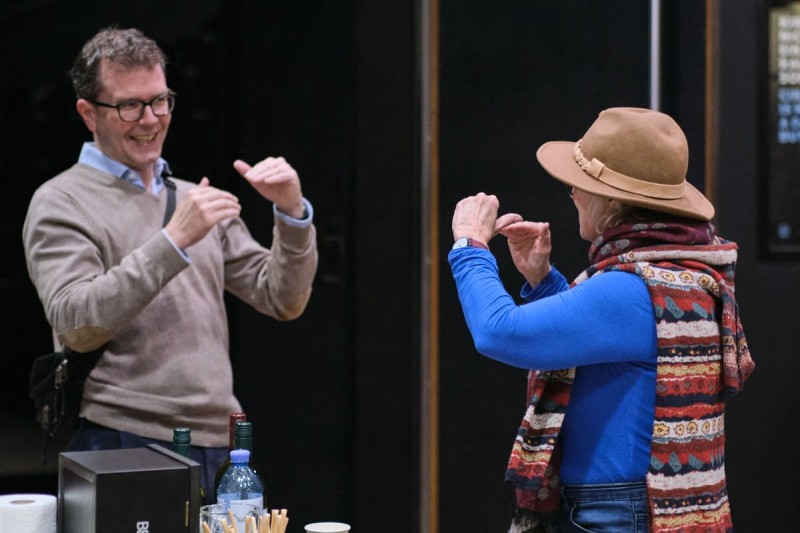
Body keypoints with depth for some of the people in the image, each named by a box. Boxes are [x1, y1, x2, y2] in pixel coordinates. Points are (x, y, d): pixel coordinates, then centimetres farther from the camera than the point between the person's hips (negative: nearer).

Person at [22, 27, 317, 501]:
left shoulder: (196, 201, 16)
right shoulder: (61, 204, -1)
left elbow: (285, 302, 12)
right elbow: (76, 326, -16)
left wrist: (292, 213, -4)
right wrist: (173, 242, -21)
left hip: (217, 447, 5)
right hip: (122, 443, -5)